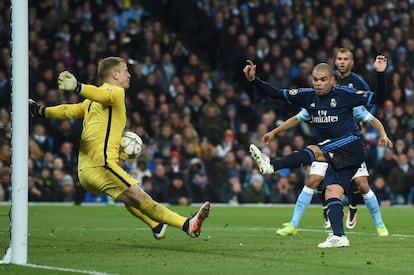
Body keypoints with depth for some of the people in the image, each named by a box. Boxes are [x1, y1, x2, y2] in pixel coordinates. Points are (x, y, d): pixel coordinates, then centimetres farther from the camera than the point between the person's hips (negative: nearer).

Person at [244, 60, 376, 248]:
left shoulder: (344, 94, -5)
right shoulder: (307, 96, 9)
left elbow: (377, 98, -7)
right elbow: (276, 94, 8)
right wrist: (253, 80, -4)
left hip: (351, 143, -7)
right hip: (335, 156, 7)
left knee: (314, 151, -26)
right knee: (332, 192, -9)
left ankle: (271, 165, -38)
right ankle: (339, 236, -17)